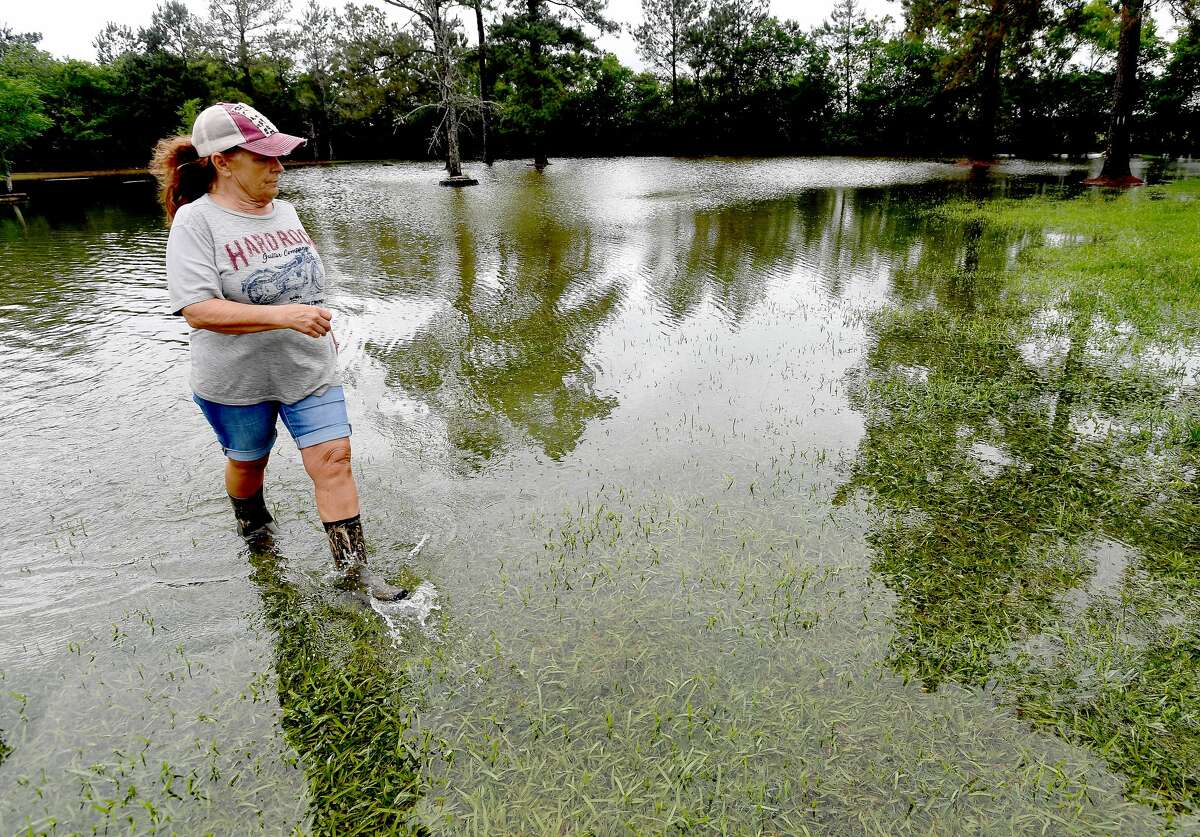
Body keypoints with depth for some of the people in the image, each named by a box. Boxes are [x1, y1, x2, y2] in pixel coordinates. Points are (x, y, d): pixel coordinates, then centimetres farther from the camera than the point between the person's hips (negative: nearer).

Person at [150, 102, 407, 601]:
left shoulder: (284, 211, 4)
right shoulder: (196, 222, -15)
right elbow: (198, 311, -26)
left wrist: (322, 330, 24)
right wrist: (282, 316, -34)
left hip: (310, 370, 4)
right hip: (238, 381, -4)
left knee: (333, 461, -4)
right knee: (247, 461, 18)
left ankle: (354, 569, 4)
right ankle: (250, 522, 51)